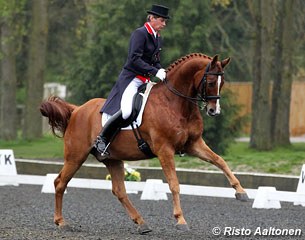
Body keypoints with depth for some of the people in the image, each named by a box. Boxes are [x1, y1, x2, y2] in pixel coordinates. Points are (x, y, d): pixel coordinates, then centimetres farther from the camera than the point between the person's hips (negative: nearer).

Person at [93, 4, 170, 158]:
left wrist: (162, 72, -1)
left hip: (146, 80, 10)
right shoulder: (140, 34, -11)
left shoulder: (158, 39, 17)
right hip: (131, 78, -10)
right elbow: (134, 59, -20)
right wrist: (155, 72, -26)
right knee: (126, 111, -27)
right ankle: (102, 140, -15)